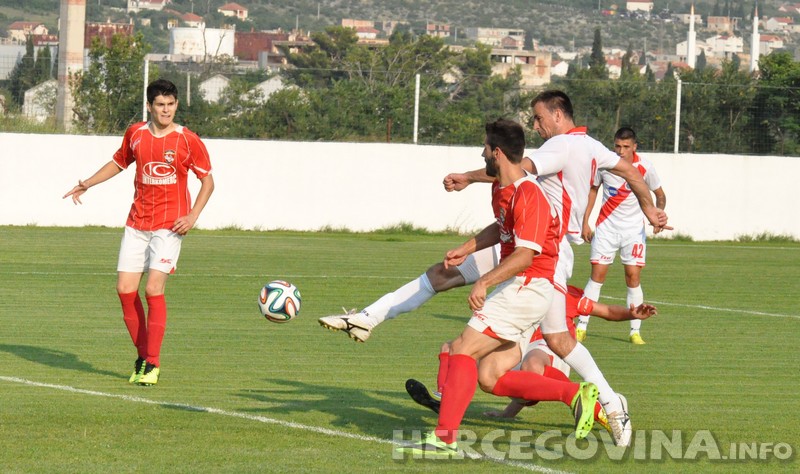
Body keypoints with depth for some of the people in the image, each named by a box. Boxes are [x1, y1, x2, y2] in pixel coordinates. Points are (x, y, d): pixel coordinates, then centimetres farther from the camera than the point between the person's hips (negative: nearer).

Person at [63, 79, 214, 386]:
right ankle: (142, 357, 13)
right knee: (125, 289, -2)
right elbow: (119, 162, 24)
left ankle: (152, 364, -10)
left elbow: (207, 180, 2)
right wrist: (87, 184, 17)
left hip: (170, 225, -4)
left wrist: (193, 216, -10)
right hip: (137, 223, 5)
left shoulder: (188, 141, -5)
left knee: (153, 289, -16)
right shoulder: (135, 134, 5)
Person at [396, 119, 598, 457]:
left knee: (463, 349, -17)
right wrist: (466, 249, 22)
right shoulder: (501, 189, 11)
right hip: (516, 289, 10)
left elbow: (525, 255, -29)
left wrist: (484, 282, -35)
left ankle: (445, 437, -23)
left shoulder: (528, 196, -20)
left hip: (525, 288, -10)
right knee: (491, 378, 7)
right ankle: (575, 394, 11)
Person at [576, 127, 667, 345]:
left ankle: (636, 331, 1)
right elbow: (592, 189, 9)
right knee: (597, 274, -4)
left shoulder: (644, 167, -11)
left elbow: (660, 195, 2)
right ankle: (581, 326, 2)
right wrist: (585, 222, 6)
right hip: (606, 226, 1)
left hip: (634, 228, -1)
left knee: (633, 276, -6)